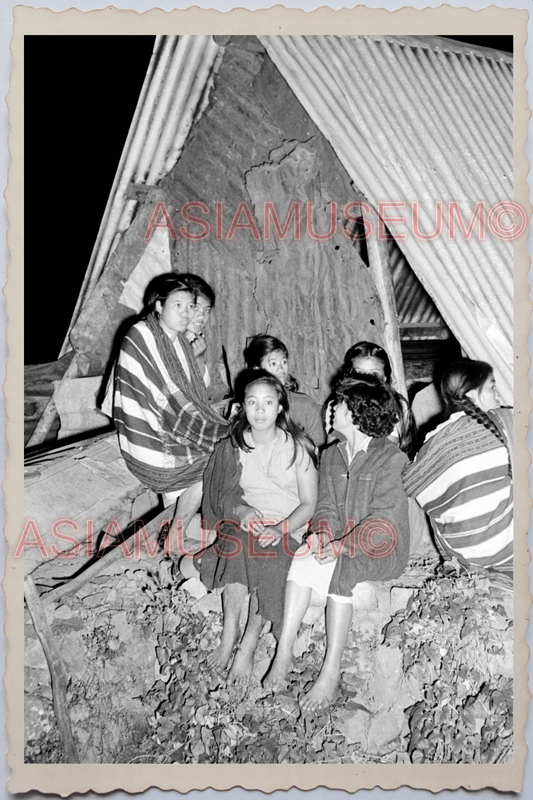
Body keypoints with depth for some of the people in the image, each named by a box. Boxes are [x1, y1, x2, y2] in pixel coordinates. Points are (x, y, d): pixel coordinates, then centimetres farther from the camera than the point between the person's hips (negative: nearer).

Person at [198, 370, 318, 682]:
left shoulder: (297, 447, -6)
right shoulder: (233, 446, 3)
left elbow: (309, 503, -5)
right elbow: (225, 494, 8)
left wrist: (279, 529, -21)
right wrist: (242, 510, -15)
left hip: (288, 526, -1)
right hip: (246, 521, 2)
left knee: (267, 562, -31)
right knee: (239, 549, -32)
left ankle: (248, 644, -14)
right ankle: (231, 631, -15)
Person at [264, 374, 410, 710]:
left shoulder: (391, 459, -12)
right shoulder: (331, 455, 10)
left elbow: (383, 521, -18)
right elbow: (327, 507, 6)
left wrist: (340, 546, -25)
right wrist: (323, 534, -16)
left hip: (381, 548, -5)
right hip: (341, 543, 6)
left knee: (341, 570, -33)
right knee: (302, 558, -22)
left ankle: (332, 673, -23)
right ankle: (284, 653, -18)